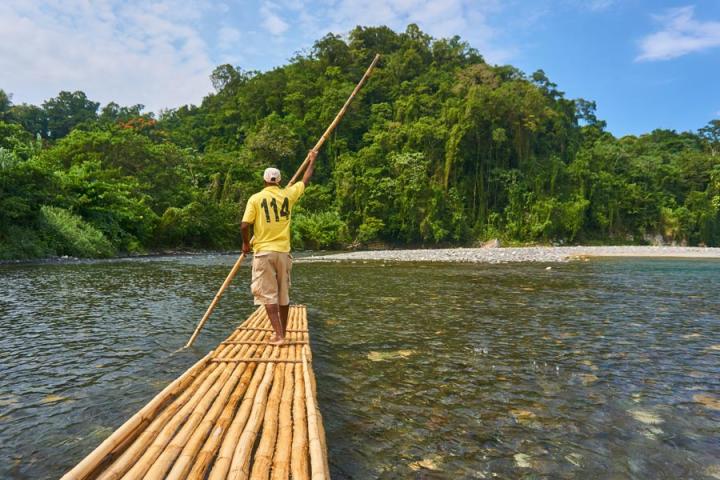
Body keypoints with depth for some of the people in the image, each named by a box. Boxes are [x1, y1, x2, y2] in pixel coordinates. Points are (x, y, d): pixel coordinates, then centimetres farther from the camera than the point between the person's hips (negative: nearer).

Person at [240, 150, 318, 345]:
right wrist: (312, 160, 34)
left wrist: (246, 244, 6)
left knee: (268, 294, 0)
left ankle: (279, 335, -7)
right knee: (283, 294, 13)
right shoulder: (288, 195, 3)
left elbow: (244, 225, -12)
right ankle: (283, 333, 25)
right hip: (283, 252, 3)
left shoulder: (255, 198, -5)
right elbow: (306, 180, 19)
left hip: (263, 252, -3)